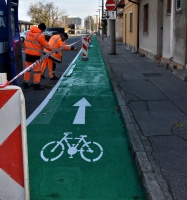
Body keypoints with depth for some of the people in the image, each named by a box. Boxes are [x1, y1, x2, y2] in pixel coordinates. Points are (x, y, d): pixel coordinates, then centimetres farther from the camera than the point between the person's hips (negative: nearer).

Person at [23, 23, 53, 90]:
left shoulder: (29, 33, 8)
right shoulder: (40, 35, -15)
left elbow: (25, 42, 15)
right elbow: (46, 45, -10)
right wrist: (53, 49, 2)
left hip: (27, 53, 8)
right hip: (35, 55, -7)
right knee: (37, 69, 2)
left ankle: (25, 84, 21)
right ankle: (36, 84, 4)